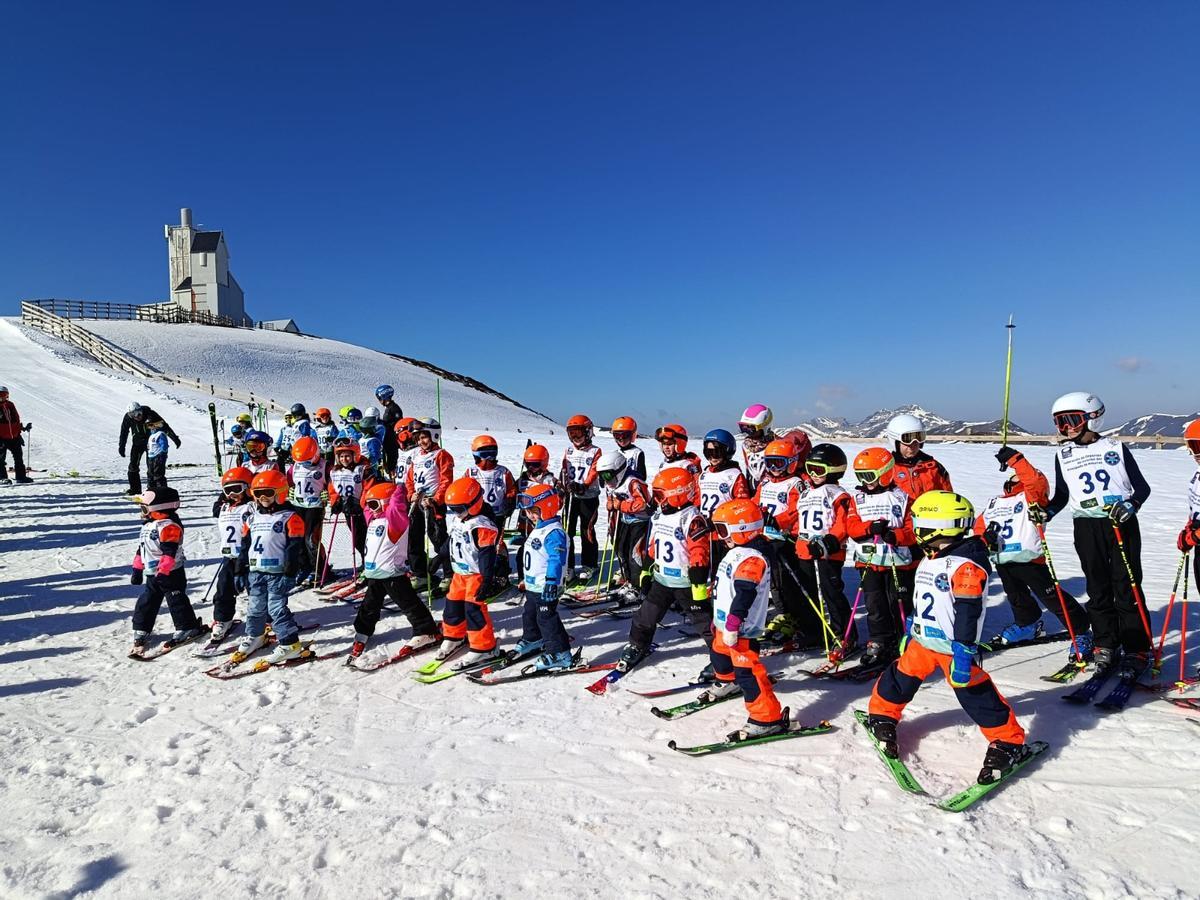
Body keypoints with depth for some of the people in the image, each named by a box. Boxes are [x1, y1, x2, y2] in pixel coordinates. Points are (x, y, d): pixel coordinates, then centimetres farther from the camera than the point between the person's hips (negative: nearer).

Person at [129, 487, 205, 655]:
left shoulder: (169, 526, -19)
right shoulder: (148, 526, 14)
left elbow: (169, 552, -24)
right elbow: (141, 549, 22)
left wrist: (162, 572, -27)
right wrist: (137, 569, 21)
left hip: (171, 573, -9)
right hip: (153, 574, 9)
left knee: (177, 601, -3)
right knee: (145, 602, 13)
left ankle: (188, 628, 6)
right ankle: (141, 631, 23)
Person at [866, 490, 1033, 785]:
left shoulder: (966, 566, -20)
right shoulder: (929, 560, 9)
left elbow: (969, 614, -23)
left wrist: (964, 650, -25)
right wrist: (911, 632, 24)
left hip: (954, 646, -8)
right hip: (923, 641, 8)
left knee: (974, 692, -6)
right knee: (901, 678, 14)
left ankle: (1009, 742, 11)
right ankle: (882, 716, 34)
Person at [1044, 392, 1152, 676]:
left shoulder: (1116, 448, 1)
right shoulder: (1063, 454, 9)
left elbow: (1142, 487, 2)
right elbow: (1062, 494, 14)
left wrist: (1130, 505, -17)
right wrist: (1046, 512, -3)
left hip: (1122, 524, -2)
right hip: (1087, 527, 3)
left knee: (1127, 588, -1)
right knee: (1098, 589, 7)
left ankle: (1136, 650, 7)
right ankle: (1105, 646, 17)